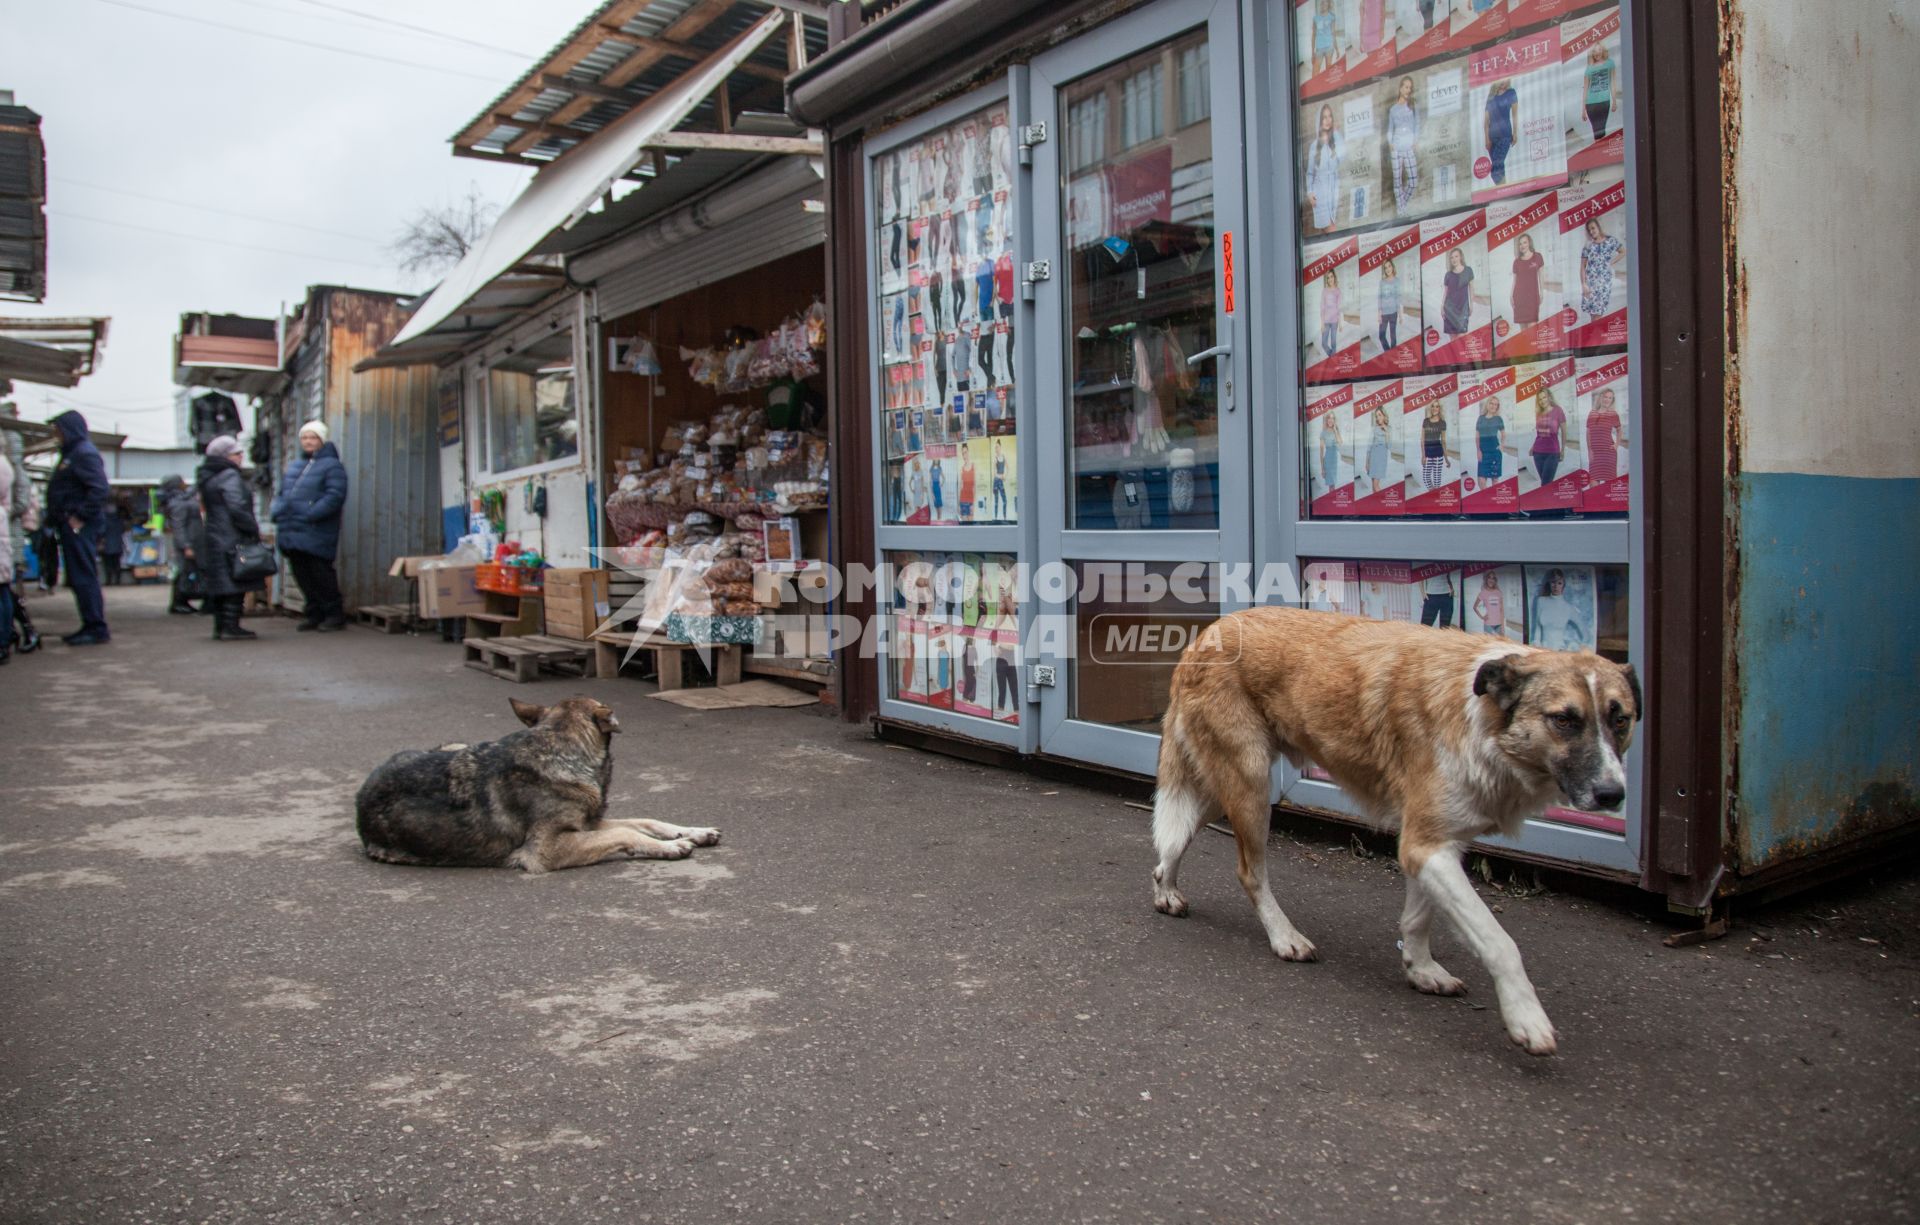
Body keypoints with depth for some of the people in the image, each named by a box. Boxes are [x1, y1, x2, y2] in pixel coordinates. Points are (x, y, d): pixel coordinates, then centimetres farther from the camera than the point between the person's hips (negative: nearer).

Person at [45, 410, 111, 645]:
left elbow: (99, 489, -22)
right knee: (78, 579, 12)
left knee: (84, 577, -10)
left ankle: (97, 629, -8)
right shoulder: (71, 454, 20)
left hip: (80, 526, -10)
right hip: (71, 526, 10)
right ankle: (91, 626, 17)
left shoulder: (85, 454, -12)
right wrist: (58, 516, 13)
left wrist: (80, 516, -21)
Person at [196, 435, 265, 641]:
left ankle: (220, 627, 14)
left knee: (219, 584, 11)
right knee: (235, 583, -7)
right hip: (232, 539, -9)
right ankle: (231, 626, -11)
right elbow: (237, 508, -19)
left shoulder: (206, 478, 18)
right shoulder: (229, 476, -12)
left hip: (212, 537, 9)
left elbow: (206, 509, 21)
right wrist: (254, 528, -10)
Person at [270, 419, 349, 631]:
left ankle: (334, 614, 2)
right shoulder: (294, 466, 21)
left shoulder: (331, 465, -3)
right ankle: (315, 614, 18)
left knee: (320, 572, -7)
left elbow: (335, 496, -14)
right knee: (302, 574, 9)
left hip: (316, 533, -7)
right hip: (292, 534, 7)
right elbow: (281, 493, 24)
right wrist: (277, 511, 3)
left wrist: (311, 514, -21)